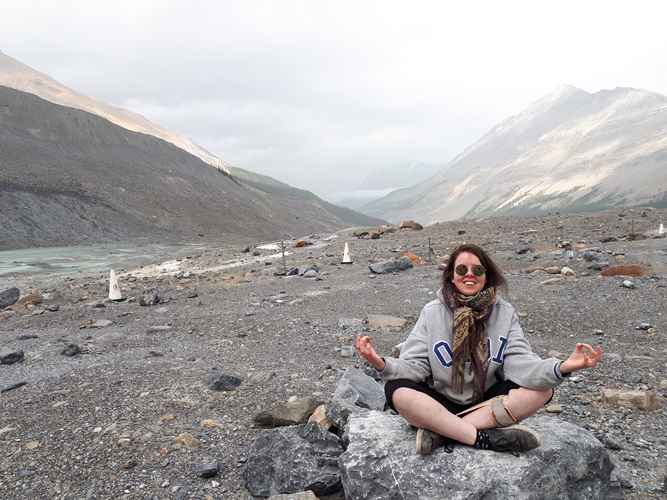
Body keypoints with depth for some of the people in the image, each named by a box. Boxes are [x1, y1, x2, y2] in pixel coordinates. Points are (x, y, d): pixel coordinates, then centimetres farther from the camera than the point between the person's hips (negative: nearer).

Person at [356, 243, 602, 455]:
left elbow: (520, 364, -13)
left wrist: (561, 368, -32)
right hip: (441, 402, -2)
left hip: (487, 402, 3)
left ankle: (441, 431, -28)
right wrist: (382, 364, -32)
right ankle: (487, 438, -28)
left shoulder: (504, 313, -1)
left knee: (542, 389, -22)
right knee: (398, 392, -30)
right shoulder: (432, 312, -5)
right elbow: (414, 365, -11)